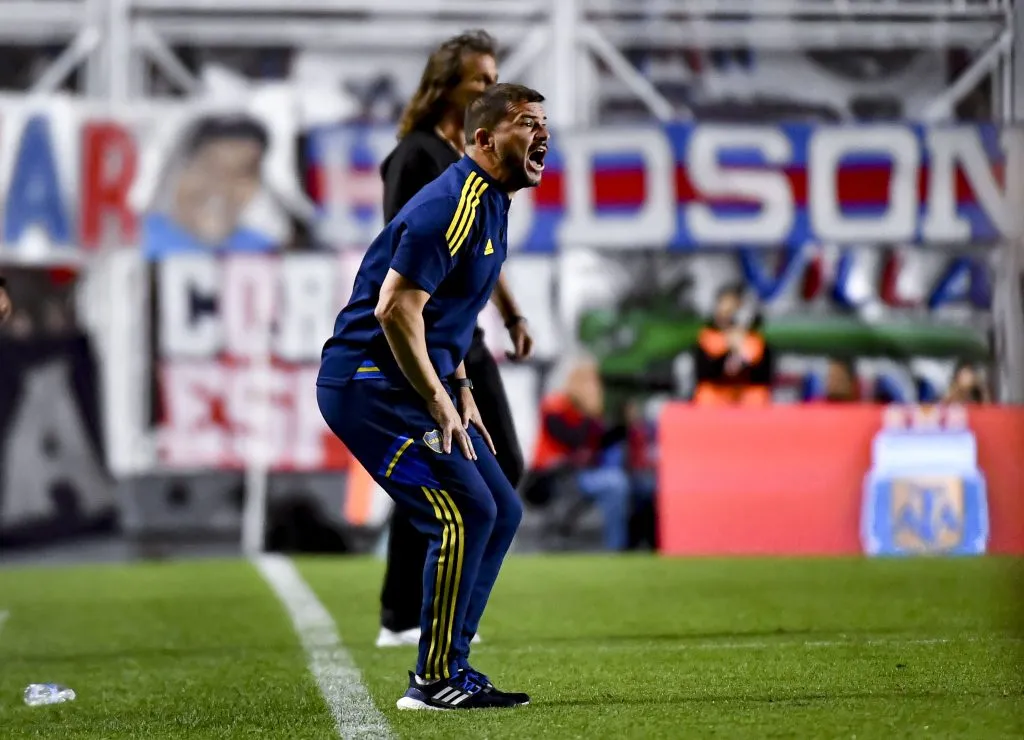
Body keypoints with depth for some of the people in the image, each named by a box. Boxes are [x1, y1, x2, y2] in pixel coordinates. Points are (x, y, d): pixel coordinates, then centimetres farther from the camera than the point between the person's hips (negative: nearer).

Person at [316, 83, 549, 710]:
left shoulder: (491, 205, 14)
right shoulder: (455, 205, -18)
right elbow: (396, 308, -24)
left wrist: (461, 390, 18)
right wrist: (439, 401, -20)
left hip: (417, 385, 10)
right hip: (369, 384, -10)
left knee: (502, 512, 8)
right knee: (466, 512, -16)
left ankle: (450, 666, 12)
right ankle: (434, 681, -9)